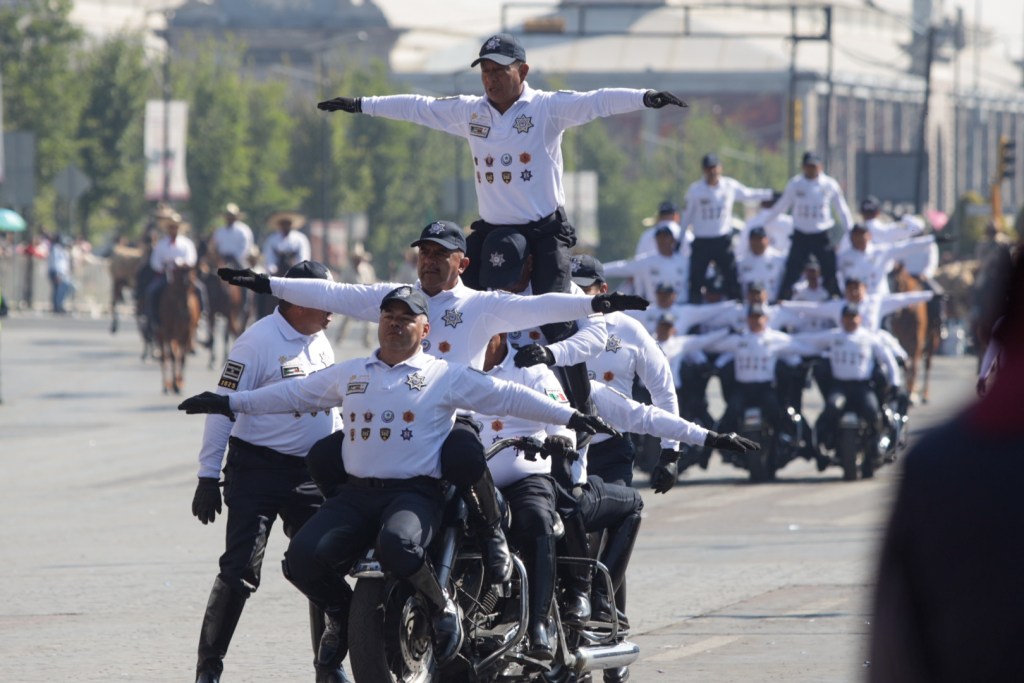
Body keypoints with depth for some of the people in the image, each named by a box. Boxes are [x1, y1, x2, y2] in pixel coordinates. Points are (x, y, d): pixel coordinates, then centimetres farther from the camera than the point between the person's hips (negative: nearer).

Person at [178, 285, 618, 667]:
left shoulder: (446, 377, 6)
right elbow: (294, 394, 26)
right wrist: (230, 403, 23)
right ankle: (345, 616, 9)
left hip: (414, 493, -4)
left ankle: (443, 604, -8)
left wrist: (567, 417, -7)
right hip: (355, 494, 4)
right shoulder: (349, 375, 18)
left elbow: (507, 396, 2)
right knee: (303, 560, -20)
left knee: (397, 547, -39)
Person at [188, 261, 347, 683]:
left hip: (311, 471, 7)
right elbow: (223, 407, -13)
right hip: (257, 469, -7)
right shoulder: (258, 342, -14)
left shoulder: (320, 343, 10)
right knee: (240, 572, -10)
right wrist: (208, 478, -14)